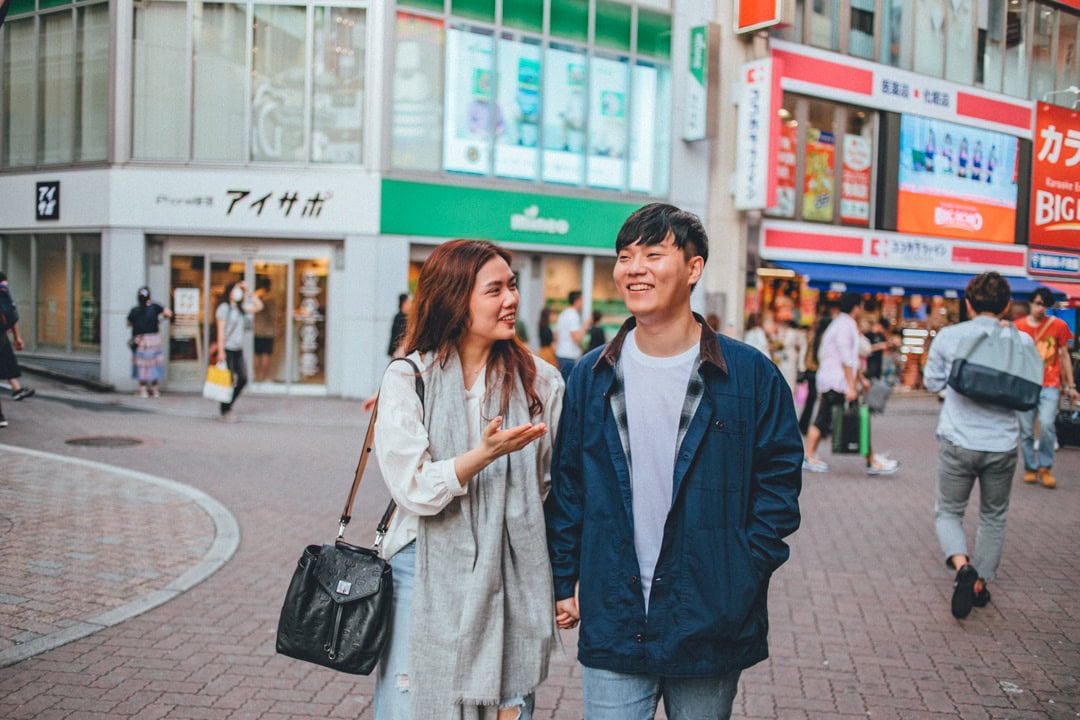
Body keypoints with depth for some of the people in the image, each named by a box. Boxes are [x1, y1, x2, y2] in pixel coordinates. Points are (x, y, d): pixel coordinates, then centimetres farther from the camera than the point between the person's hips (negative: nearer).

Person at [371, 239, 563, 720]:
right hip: (428, 569, -1)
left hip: (512, 573, 2)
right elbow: (412, 487, -12)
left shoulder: (539, 381, 1)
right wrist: (485, 454, -26)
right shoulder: (407, 379, -5)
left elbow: (556, 483, 5)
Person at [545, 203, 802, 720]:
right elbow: (566, 486, 8)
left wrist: (745, 573, -9)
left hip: (711, 630, -1)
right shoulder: (591, 376, 3)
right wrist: (564, 583, 5)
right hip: (611, 625, 1)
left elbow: (779, 480, -1)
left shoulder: (751, 374, -4)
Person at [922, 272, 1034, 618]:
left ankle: (962, 566, -13)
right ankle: (980, 584, 26)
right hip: (1002, 444, 1)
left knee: (948, 512, 13)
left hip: (958, 442, -1)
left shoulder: (948, 337, -6)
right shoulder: (1021, 341, -3)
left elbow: (932, 382, 5)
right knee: (993, 518, 20)